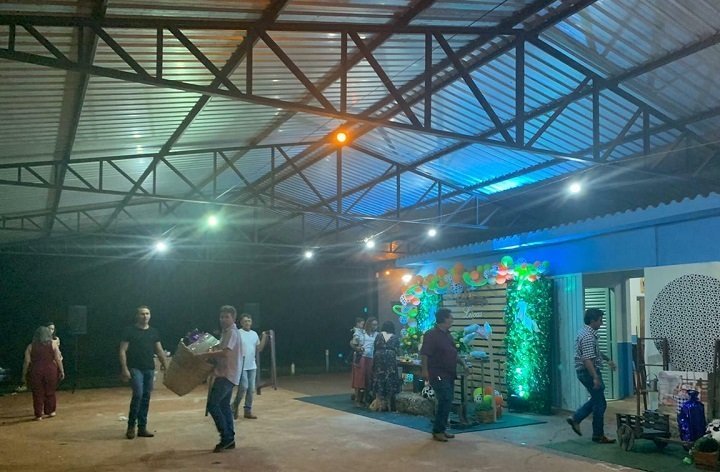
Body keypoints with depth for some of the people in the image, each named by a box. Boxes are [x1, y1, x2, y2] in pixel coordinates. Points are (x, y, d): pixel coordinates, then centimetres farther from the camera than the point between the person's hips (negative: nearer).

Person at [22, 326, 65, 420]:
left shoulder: (31, 347, 1)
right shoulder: (53, 345, 0)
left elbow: (27, 362, -2)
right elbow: (58, 360, -2)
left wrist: (24, 375, 4)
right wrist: (62, 371, 5)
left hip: (36, 371, 0)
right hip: (50, 370, 0)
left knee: (37, 393, 7)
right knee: (50, 392, 13)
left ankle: (38, 415, 10)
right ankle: (50, 411, 21)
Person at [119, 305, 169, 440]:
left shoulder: (153, 332, 10)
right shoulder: (129, 331, -3)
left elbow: (159, 350, 12)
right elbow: (123, 351, -6)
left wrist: (165, 364, 2)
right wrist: (124, 369, -14)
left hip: (149, 369, 5)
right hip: (135, 368, -5)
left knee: (146, 397, 6)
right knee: (138, 394, -16)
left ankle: (142, 427, 15)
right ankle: (131, 426, -2)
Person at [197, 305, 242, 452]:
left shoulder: (232, 332, -15)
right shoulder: (227, 332, 18)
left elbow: (225, 353, -27)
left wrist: (205, 354, -22)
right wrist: (212, 350, 12)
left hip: (227, 374, -11)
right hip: (227, 374, 11)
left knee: (212, 404, -11)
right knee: (224, 406, 11)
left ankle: (226, 437, -6)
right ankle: (229, 439, 15)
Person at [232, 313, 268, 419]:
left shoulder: (254, 334, 10)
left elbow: (259, 349, 9)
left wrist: (264, 338, -1)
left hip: (252, 366, 6)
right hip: (241, 366, -6)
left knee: (251, 389, 7)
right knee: (243, 387, -10)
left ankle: (248, 411, 15)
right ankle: (235, 407, 11)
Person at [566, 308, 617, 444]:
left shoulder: (586, 332, 12)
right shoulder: (588, 336, -21)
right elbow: (587, 359, -28)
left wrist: (607, 359, 30)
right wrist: (595, 377, -30)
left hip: (584, 372, 10)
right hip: (589, 372, -10)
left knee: (596, 399, 21)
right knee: (600, 403, 0)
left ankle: (575, 418, 18)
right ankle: (598, 435, 8)